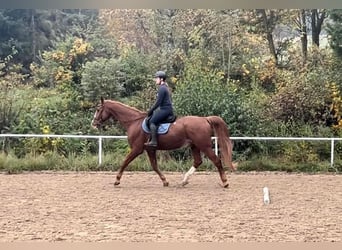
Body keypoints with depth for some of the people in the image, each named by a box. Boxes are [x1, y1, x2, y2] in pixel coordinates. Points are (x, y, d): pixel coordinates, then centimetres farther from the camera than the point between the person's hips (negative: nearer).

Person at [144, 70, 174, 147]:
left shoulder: (162, 88, -12)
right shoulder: (165, 87, 19)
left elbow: (158, 102, -17)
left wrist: (150, 111, -8)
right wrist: (152, 110, 20)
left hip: (165, 110, -11)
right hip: (167, 109, 11)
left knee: (152, 121, -16)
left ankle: (154, 141, -24)